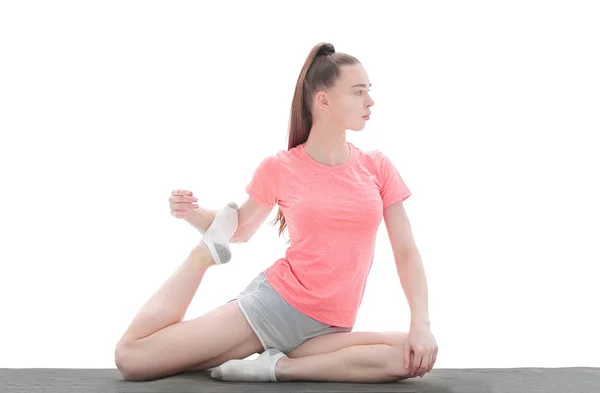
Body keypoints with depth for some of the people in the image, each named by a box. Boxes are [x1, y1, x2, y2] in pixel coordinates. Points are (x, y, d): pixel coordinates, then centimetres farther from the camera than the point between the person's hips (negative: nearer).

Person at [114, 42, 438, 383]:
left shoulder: (377, 167, 5)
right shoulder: (279, 168, 1)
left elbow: (406, 252, 3)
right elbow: (240, 231, 16)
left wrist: (421, 324, -12)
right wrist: (195, 215, -5)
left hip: (323, 330, 2)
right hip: (271, 303, -2)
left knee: (414, 358, -30)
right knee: (131, 356, -14)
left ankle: (278, 366, -20)